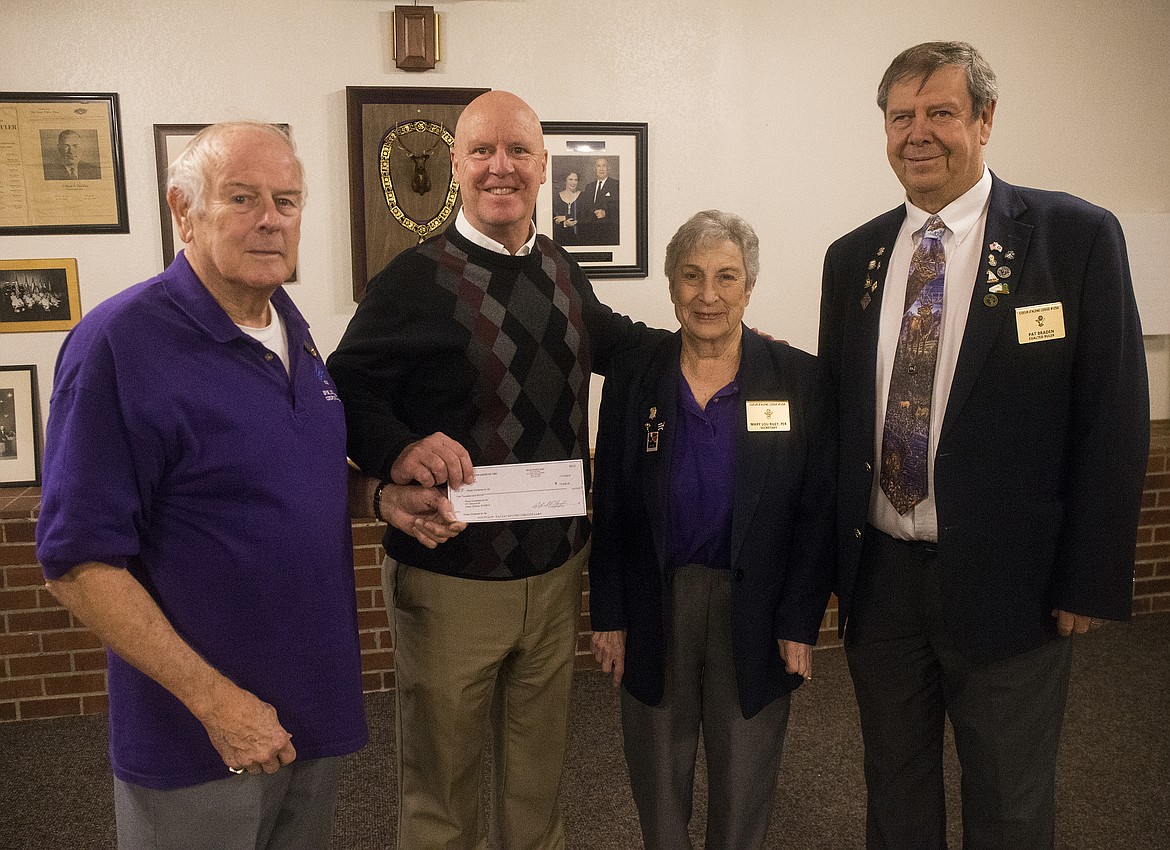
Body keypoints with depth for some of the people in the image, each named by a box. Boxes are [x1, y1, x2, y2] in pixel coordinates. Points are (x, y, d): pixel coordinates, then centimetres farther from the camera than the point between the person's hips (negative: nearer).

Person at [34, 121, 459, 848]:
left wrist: (383, 496, -2)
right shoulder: (119, 345, -19)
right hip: (198, 735, -7)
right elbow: (79, 564, -20)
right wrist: (216, 701, -20)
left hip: (318, 701, 7)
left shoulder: (291, 329, 4)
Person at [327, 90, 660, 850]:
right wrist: (397, 449, -31)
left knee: (540, 764, 22)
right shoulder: (416, 279, -11)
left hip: (557, 568, 5)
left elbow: (609, 338, 25)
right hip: (450, 580, -5)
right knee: (442, 773, 12)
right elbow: (347, 390, -11)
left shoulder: (561, 270, 7)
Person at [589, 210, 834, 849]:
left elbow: (816, 513, -3)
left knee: (745, 787, 15)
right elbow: (609, 508, 2)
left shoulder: (798, 379, -4)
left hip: (754, 613, -1)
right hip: (655, 608, 1)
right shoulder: (632, 376, -1)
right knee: (657, 783, 16)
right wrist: (609, 616, -1)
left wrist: (800, 625, -7)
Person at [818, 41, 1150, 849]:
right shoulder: (852, 258, 5)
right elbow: (836, 410, 9)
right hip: (877, 574, 4)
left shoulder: (1077, 237, -8)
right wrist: (827, 551, 6)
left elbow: (1115, 419, -8)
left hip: (1005, 583, -3)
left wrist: (1091, 582, -9)